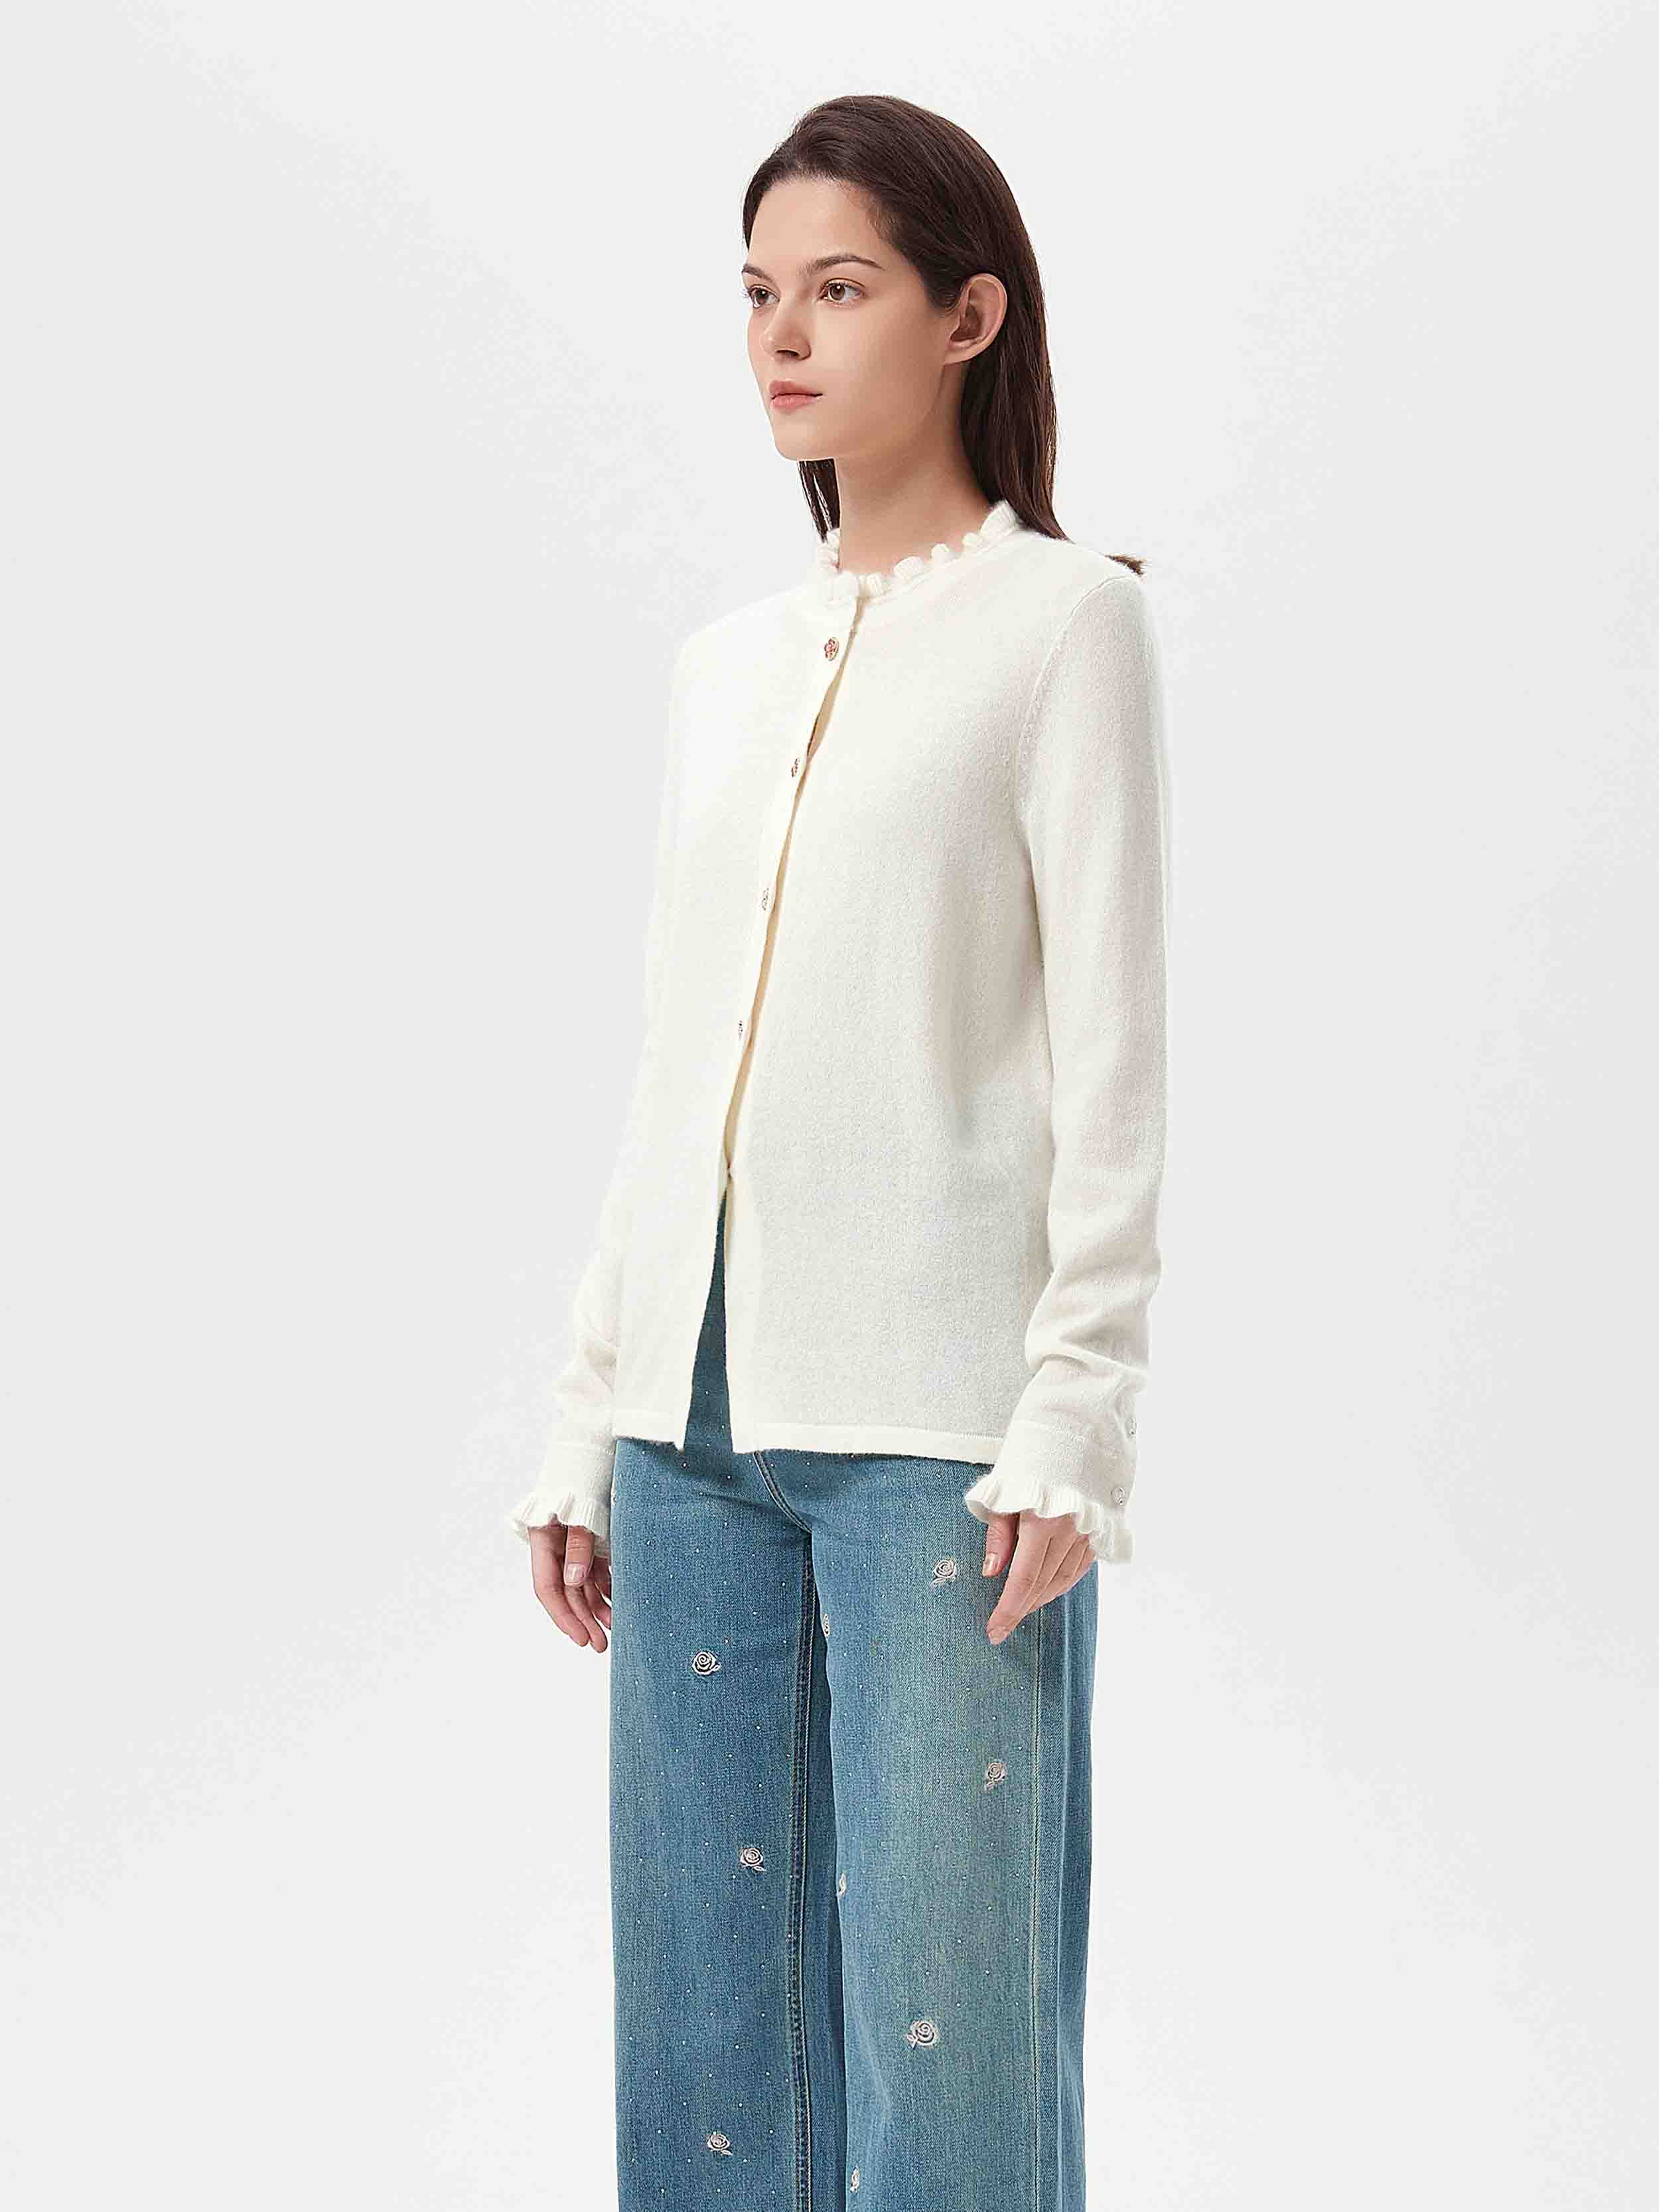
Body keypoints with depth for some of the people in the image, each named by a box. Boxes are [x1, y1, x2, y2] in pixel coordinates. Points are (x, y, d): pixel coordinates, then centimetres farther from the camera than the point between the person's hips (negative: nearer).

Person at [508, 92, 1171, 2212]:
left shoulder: (1064, 622, 1)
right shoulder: (724, 666, 17)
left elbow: (1111, 1056, -4)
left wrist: (1075, 1408, -12)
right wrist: (590, 1416, 13)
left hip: (937, 1419, -5)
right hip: (700, 1411, 6)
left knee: (944, 2021, -3)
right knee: (701, 2005, 8)